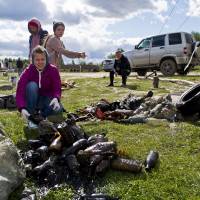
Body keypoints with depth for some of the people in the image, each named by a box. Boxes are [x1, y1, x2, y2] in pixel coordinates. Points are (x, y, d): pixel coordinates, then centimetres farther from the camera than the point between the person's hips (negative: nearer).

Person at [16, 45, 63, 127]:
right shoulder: (27, 72, -17)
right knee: (32, 85, -32)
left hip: (47, 99, 0)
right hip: (33, 101, 0)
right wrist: (22, 108, -44)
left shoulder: (53, 70, -13)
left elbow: (57, 88, -18)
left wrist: (56, 98, -42)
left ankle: (42, 115, 0)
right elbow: (20, 92, -26)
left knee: (58, 109, -32)